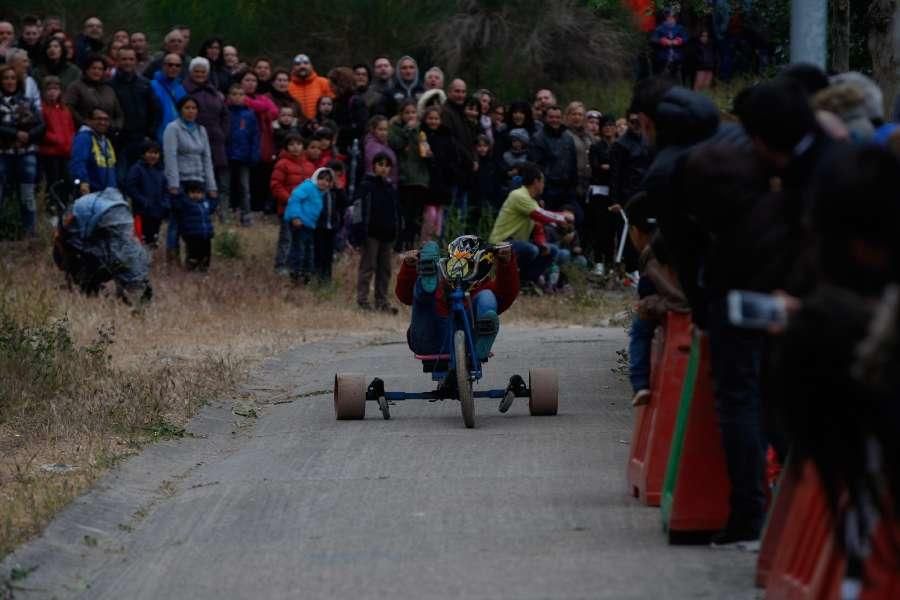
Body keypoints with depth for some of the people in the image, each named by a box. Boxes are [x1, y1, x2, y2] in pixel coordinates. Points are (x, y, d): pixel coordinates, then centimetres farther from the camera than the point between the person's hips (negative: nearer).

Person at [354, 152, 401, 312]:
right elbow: (360, 209, -11)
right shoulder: (366, 186, -6)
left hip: (387, 234, 6)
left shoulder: (392, 189, 13)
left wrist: (397, 232, 13)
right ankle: (362, 300, -1)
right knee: (368, 266, -4)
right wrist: (360, 232, -18)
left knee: (385, 269, 8)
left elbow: (397, 212, 19)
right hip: (371, 233, -6)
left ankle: (382, 301, 13)